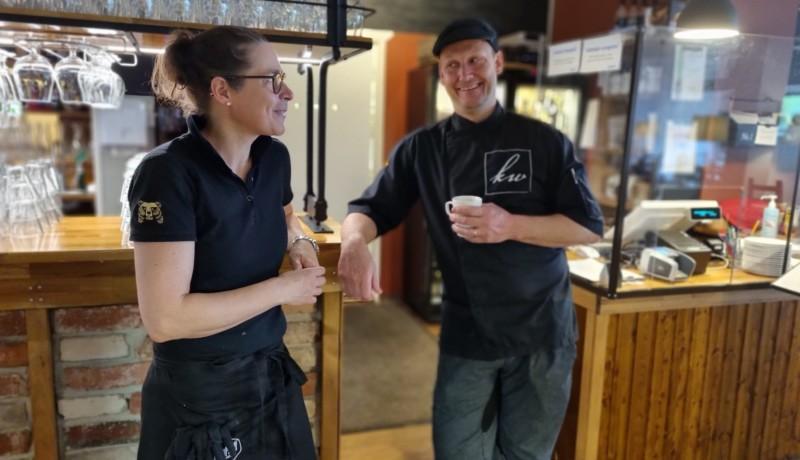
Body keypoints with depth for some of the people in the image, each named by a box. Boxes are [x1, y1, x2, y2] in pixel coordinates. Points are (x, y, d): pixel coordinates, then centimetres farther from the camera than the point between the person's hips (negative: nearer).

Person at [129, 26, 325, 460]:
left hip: (273, 375, 6)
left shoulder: (274, 155, -2)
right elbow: (164, 318, -26)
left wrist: (300, 244, -1)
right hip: (197, 395, -6)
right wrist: (283, 288, -20)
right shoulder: (169, 173, -22)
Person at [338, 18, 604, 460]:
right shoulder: (422, 148, 0)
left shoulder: (544, 141, -5)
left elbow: (589, 226, -6)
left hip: (541, 331, 0)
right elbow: (370, 209, 0)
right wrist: (355, 241, -25)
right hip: (465, 333, 1)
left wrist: (511, 226, -23)